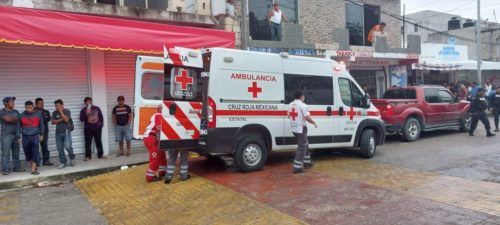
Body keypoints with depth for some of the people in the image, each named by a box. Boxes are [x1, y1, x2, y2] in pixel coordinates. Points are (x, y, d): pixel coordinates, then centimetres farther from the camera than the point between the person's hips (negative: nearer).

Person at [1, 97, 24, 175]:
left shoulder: (16, 112, 15)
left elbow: (18, 121, 12)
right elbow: (7, 119, -18)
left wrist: (12, 119, -5)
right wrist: (15, 118, -2)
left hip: (16, 135, 5)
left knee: (16, 152, 10)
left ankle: (17, 167, 17)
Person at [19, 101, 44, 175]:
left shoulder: (38, 114, -1)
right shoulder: (22, 115, 1)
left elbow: (41, 125, 7)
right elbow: (19, 126, 7)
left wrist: (41, 135, 7)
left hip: (35, 136, -2)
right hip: (25, 137, 2)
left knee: (35, 152, -10)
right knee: (28, 153, 9)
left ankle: (33, 169, -8)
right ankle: (34, 165, 30)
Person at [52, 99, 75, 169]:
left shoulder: (67, 111, -3)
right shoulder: (54, 113, 6)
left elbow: (66, 119, -18)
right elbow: (53, 122, -1)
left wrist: (60, 111, -12)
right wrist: (61, 119, -13)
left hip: (66, 132, -4)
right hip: (58, 132, 4)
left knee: (67, 146, -16)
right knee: (60, 148, 4)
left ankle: (72, 158, 10)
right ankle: (63, 162, 15)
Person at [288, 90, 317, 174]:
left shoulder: (290, 105, 8)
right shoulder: (302, 105, -16)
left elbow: (289, 116, 17)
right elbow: (307, 117, -20)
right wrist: (314, 123, -3)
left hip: (294, 128, 8)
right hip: (301, 128, -8)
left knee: (305, 145, 23)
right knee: (302, 148, -2)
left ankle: (306, 162, 32)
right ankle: (297, 167, -5)